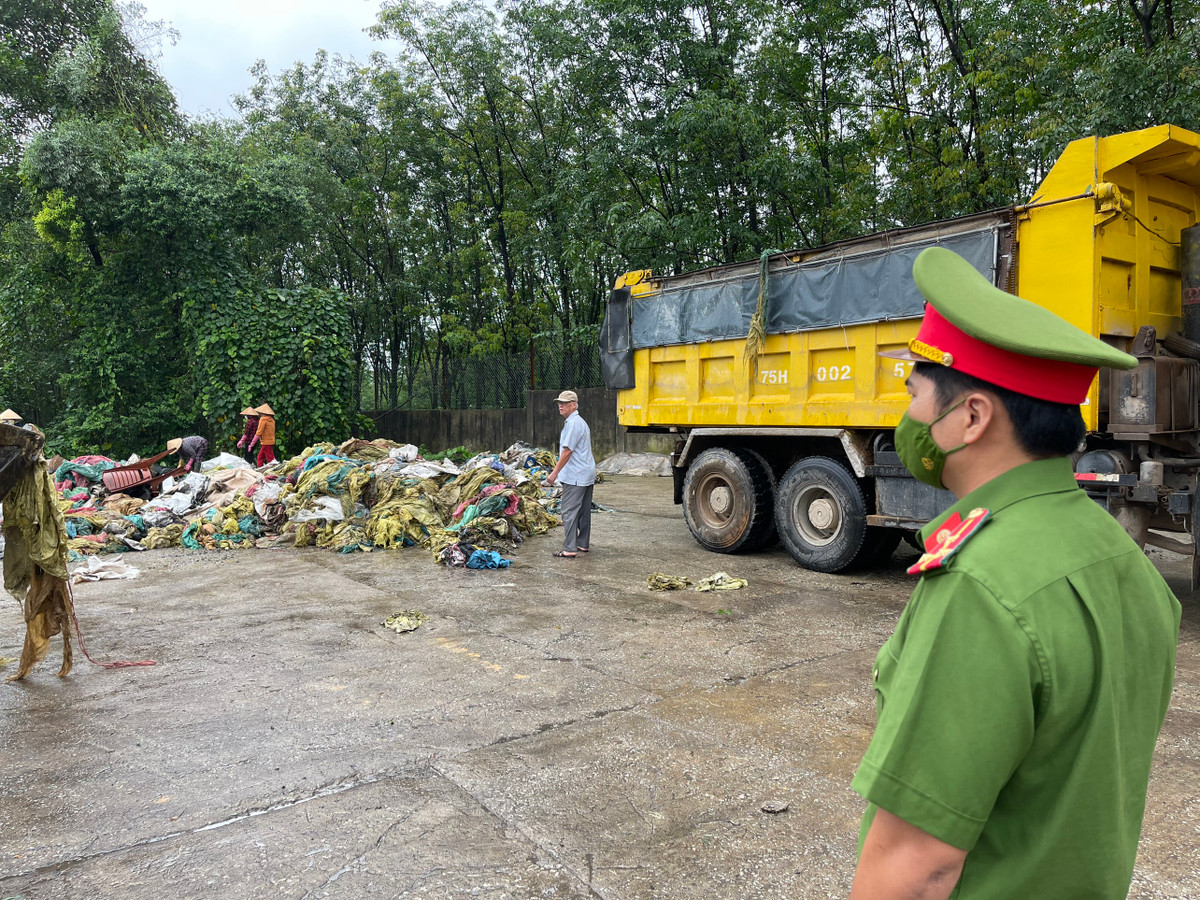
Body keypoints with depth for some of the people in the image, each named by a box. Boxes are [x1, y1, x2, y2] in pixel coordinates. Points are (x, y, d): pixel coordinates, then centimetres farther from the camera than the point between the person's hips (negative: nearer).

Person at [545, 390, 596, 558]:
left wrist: (555, 472, -16)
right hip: (587, 474, 11)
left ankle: (570, 549, -9)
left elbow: (567, 451, -20)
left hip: (575, 476, -11)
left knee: (570, 512, -9)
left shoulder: (573, 423, -15)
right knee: (584, 511, 15)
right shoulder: (580, 422, 19)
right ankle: (583, 544, 22)